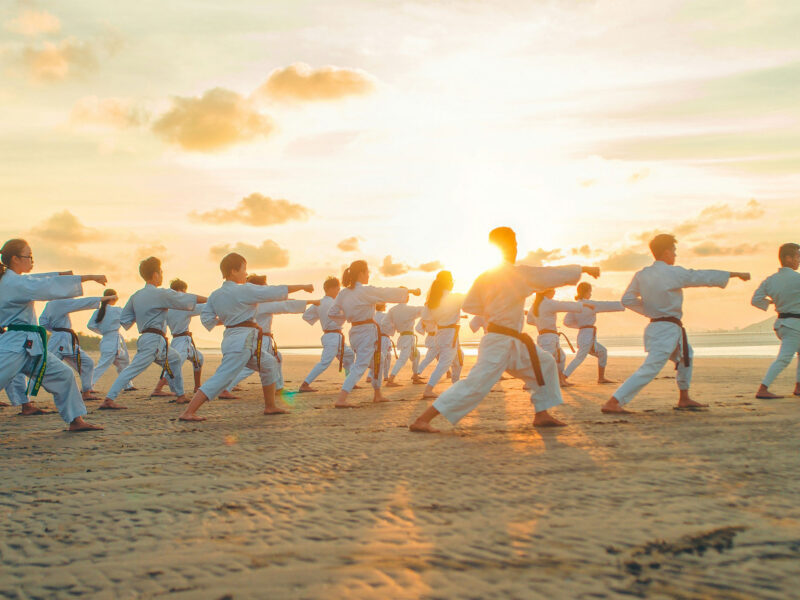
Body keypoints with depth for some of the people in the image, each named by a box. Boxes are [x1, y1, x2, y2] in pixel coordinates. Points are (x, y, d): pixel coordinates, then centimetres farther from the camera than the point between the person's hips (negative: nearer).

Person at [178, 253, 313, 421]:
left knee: (269, 364, 24)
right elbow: (276, 291, -9)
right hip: (243, 340, -10)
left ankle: (270, 406, 30)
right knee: (221, 378, -12)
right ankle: (188, 413, -14)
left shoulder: (215, 295, 8)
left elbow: (207, 319, 7)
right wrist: (303, 287, 0)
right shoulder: (244, 290, -13)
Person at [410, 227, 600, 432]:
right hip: (500, 343, -10)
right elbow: (555, 275, -10)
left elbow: (469, 306, 11)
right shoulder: (518, 274, -15)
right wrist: (584, 269, 2)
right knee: (476, 384, -13)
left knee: (545, 363, 17)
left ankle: (542, 415, 23)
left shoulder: (484, 277, 6)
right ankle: (421, 421, -13)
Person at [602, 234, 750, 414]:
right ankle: (612, 403, -18)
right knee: (650, 369, -12)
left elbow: (627, 299, 4)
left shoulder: (641, 275, 3)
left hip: (656, 326, 9)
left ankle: (684, 399, 36)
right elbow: (705, 277, -5)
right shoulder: (673, 273, -14)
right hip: (668, 330, -9)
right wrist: (736, 274, 7)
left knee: (686, 356, 28)